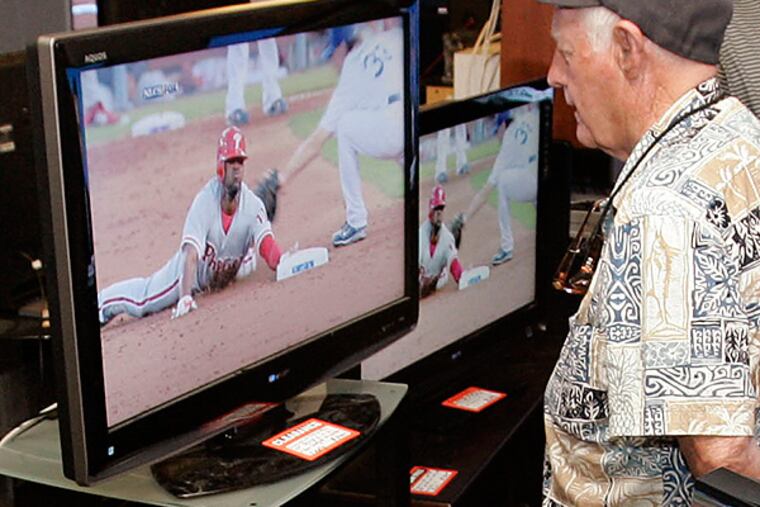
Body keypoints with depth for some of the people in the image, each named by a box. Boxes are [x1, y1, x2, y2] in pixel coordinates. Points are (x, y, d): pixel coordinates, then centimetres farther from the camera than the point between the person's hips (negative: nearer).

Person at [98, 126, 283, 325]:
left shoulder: (253, 206, -30)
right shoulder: (205, 201, -33)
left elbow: (269, 248, -43)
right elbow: (191, 255, -40)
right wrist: (186, 296, -54)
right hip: (196, 271, -1)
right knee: (144, 296, 6)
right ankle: (100, 304, 31)